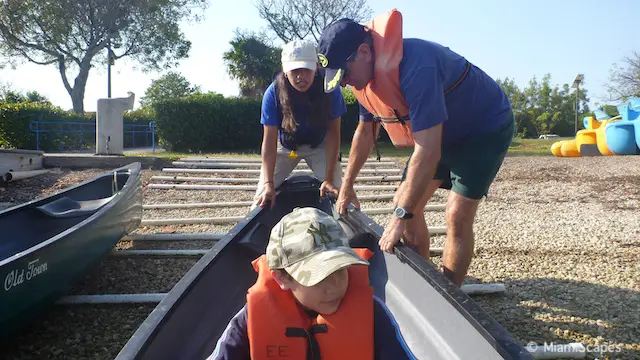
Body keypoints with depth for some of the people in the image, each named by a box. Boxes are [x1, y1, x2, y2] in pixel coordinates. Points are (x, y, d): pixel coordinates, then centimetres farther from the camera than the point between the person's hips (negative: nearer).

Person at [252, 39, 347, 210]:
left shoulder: (330, 89, -28)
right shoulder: (273, 93, -27)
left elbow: (333, 133, -23)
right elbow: (269, 140, -27)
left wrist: (329, 179, -28)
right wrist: (268, 184, -34)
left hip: (318, 146, 0)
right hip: (285, 146, 0)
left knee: (335, 193, -16)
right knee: (262, 198, -10)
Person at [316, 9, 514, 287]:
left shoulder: (415, 67, -38)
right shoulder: (367, 72, -10)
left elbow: (428, 151, -41)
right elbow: (365, 130, 5)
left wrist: (401, 215, -37)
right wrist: (346, 187, 8)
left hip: (486, 126, -8)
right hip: (440, 132, 8)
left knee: (457, 215, -18)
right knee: (404, 203, 3)